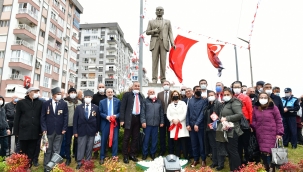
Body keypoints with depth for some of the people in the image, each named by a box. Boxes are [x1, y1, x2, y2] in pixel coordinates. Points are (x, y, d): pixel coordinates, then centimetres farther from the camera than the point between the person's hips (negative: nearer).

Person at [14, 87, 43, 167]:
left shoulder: (40, 103, 6)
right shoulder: (21, 102, 3)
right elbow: (17, 118, 4)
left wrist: (41, 130, 2)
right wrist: (16, 131, 1)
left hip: (34, 132, 1)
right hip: (23, 131, -1)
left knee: (31, 152, 8)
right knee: (23, 152, 9)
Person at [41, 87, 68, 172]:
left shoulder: (64, 104, 1)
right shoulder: (46, 103, 2)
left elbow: (65, 117, 1)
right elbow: (43, 117, 1)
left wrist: (64, 128, -5)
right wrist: (44, 129, -6)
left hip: (59, 131, 0)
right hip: (49, 130, 0)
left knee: (56, 150, 8)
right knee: (48, 149, 11)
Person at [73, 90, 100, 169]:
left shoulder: (96, 108, 1)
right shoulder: (79, 107, 1)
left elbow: (98, 119, 5)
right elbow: (75, 120, 1)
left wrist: (97, 130, 4)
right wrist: (75, 131, -3)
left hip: (91, 131, 1)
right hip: (81, 130, 0)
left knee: (89, 148, 9)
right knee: (81, 147, 5)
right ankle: (79, 162, 17)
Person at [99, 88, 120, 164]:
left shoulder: (118, 101, 4)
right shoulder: (102, 102, 7)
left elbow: (120, 112, 2)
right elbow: (100, 112, 3)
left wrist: (116, 116, -16)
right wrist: (106, 116, -14)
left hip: (115, 123, -1)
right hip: (105, 123, 1)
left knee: (115, 140, 2)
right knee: (104, 140, 7)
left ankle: (114, 156, 14)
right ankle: (102, 157, 18)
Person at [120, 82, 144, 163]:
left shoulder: (141, 97, 12)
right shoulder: (127, 94, -1)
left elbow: (142, 108, 14)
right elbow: (122, 107, -5)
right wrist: (122, 119, -12)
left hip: (138, 118, 4)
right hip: (129, 118, -4)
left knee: (135, 138, 11)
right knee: (126, 138, 3)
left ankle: (132, 154, 24)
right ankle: (125, 156, 15)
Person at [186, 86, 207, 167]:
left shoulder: (204, 101, 0)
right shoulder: (190, 101, 11)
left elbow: (202, 113, -9)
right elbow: (188, 113, 7)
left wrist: (197, 124, -16)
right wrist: (188, 124, -2)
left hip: (200, 125, -3)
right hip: (191, 125, 3)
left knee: (202, 143, 4)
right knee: (194, 143, 10)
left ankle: (203, 159, 18)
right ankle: (196, 159, 22)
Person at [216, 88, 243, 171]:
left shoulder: (234, 102, -9)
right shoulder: (225, 104, 18)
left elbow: (240, 114, -21)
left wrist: (226, 118, -20)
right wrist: (221, 119, 6)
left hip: (232, 130, -9)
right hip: (226, 130, 9)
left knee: (232, 151, -3)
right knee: (228, 150, 14)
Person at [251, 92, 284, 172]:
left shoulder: (273, 107, -3)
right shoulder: (255, 108, 8)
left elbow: (279, 121, -3)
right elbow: (253, 120, 15)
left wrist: (279, 133, -6)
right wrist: (255, 128, -2)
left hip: (271, 134, -4)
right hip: (260, 135, 4)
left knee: (269, 152, -9)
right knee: (263, 152, 8)